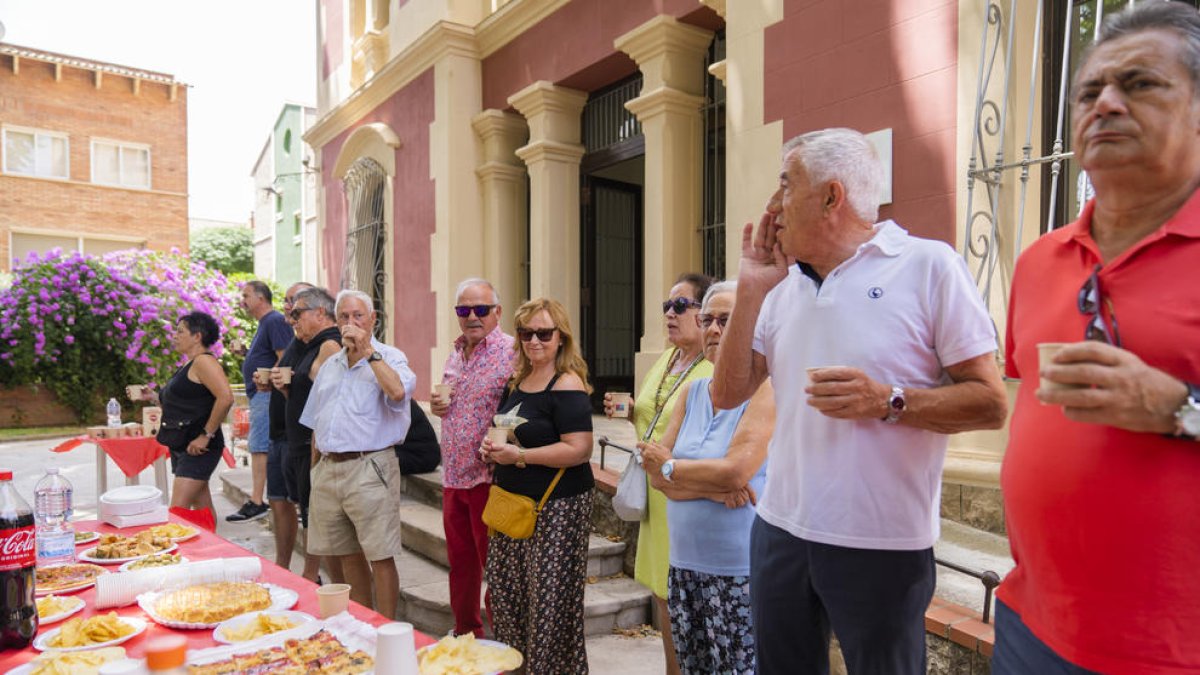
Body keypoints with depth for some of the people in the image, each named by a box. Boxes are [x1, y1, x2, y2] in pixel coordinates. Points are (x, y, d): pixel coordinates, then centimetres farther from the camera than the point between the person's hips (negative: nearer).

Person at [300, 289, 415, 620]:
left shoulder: (389, 357, -3)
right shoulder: (329, 365, 17)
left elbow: (398, 391, -27)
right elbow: (316, 424, 22)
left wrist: (367, 349, -19)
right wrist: (315, 470, 16)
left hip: (369, 469, -6)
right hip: (328, 469, 7)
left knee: (380, 557, -3)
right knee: (349, 556, 14)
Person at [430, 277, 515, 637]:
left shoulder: (510, 353, -12)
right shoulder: (454, 355, 12)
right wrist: (438, 406, 4)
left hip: (488, 476, -7)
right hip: (453, 474, 7)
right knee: (460, 560, 18)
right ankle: (465, 631, 35)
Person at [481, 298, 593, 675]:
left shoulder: (567, 385, -14)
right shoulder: (517, 382, 11)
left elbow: (579, 449, -22)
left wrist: (520, 455, -21)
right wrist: (493, 447, 4)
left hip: (557, 508, -8)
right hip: (514, 502, 9)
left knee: (550, 601, -3)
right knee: (506, 590, 15)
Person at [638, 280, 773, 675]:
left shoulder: (765, 389, -11)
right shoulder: (691, 392, 9)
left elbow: (735, 471, -21)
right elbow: (657, 477, 4)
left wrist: (668, 466, -6)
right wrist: (712, 486, -15)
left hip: (742, 572, -6)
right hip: (685, 567, 6)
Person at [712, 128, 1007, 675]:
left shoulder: (928, 265, -7)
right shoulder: (782, 286, 7)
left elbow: (990, 403, -9)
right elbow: (726, 394, 4)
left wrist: (887, 402, -24)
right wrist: (750, 290, -3)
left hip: (882, 544, -5)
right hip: (780, 530, 5)